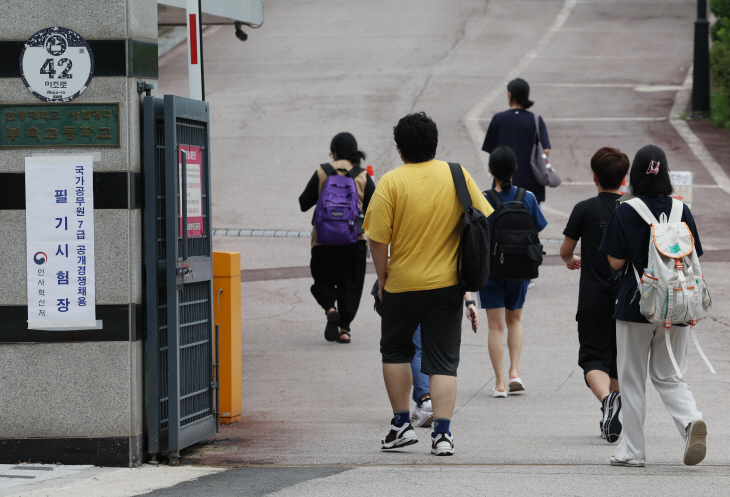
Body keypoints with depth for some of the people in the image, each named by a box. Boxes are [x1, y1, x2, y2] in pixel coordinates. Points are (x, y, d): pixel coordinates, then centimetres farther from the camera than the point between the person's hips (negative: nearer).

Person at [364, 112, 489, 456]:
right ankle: (442, 433, -5)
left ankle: (402, 424, 18)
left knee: (395, 351, 19)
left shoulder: (391, 182, -9)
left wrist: (382, 279, 2)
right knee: (443, 360, 5)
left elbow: (378, 238, -11)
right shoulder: (457, 176, 0)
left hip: (403, 283, -2)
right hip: (447, 284, 2)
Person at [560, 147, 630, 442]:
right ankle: (612, 419, 19)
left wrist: (571, 261, 23)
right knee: (618, 358, 16)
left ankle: (607, 398, -29)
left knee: (593, 358, 0)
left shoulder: (584, 209, -7)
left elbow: (565, 250, 1)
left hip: (594, 299, -3)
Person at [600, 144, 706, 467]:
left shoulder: (625, 213, -10)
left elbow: (615, 262, -8)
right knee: (669, 376, 13)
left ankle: (632, 450, 11)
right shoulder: (681, 210, -1)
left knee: (632, 379, 9)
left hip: (635, 305, -3)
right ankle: (691, 420, -15)